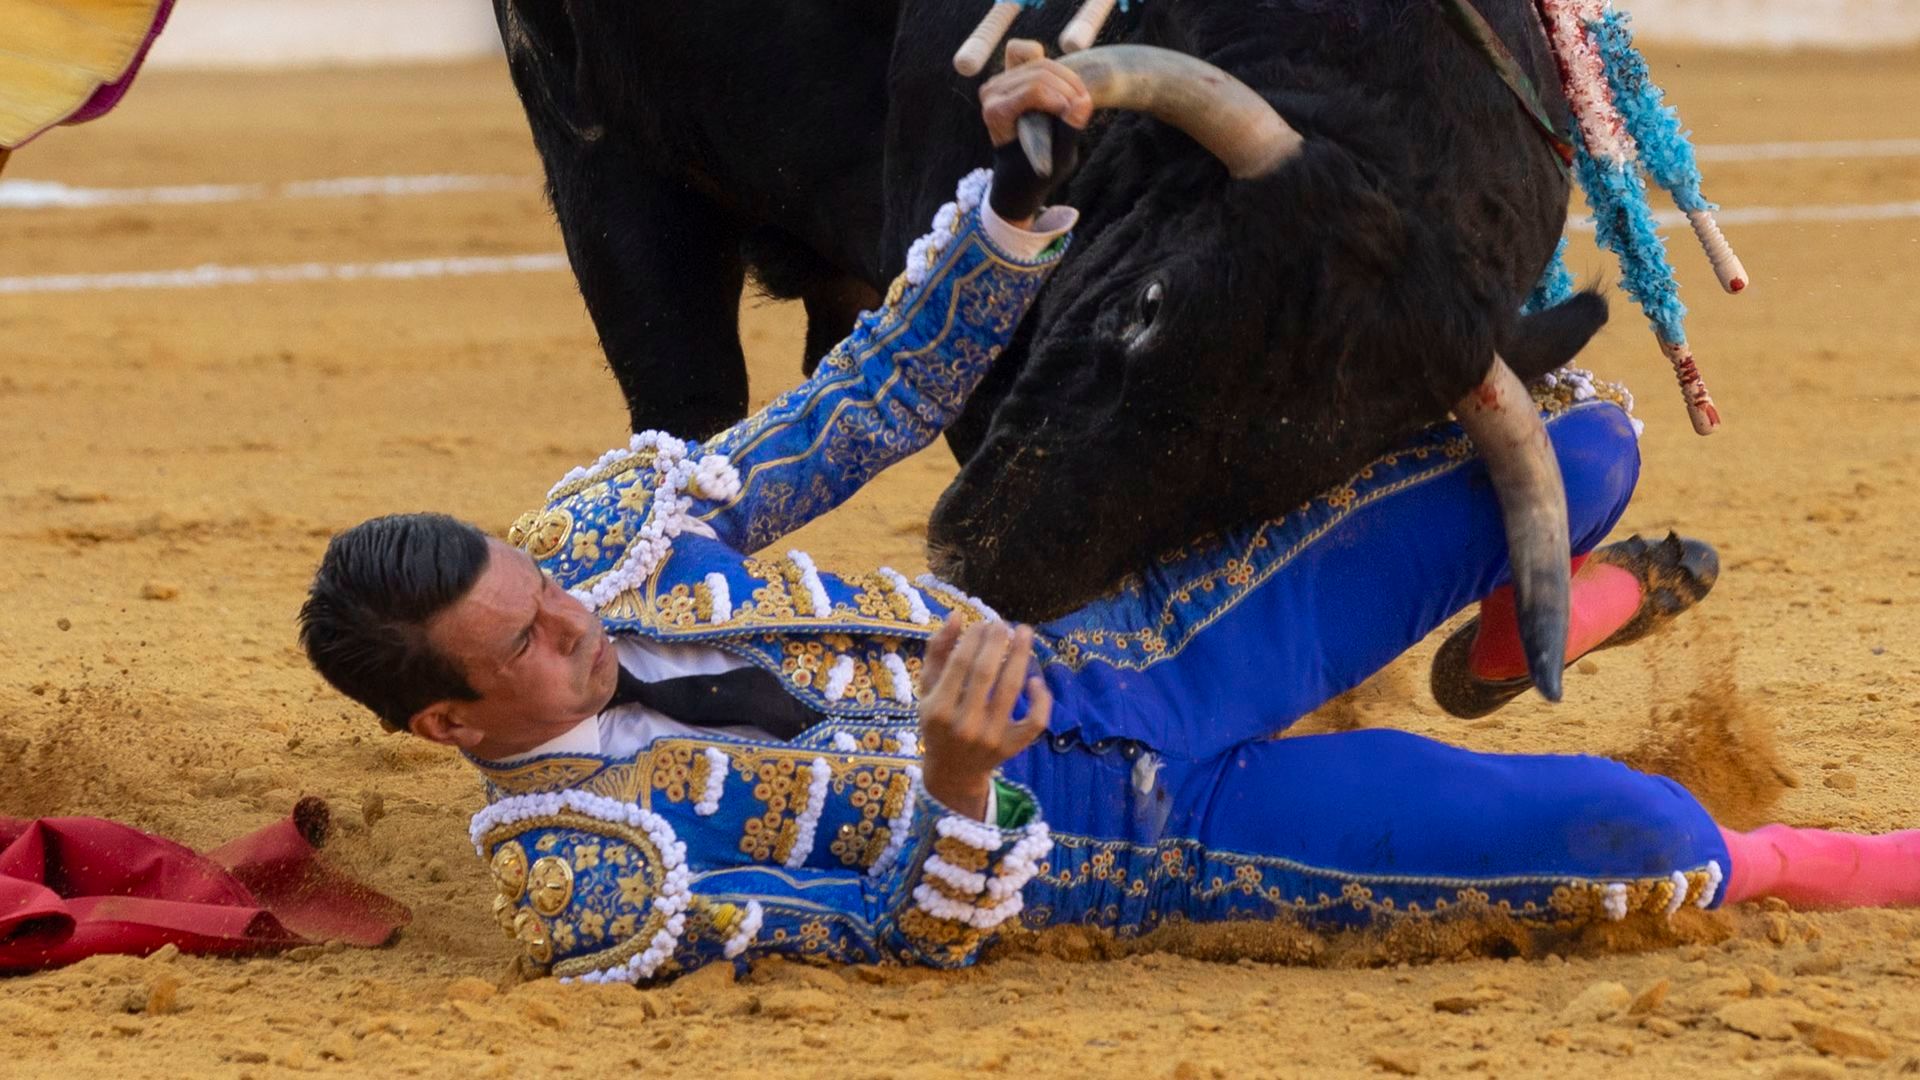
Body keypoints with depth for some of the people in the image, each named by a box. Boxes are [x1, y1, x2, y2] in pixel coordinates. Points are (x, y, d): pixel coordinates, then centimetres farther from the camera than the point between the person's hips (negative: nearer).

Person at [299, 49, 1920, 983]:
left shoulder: (604, 520, -7)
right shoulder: (575, 882, -22)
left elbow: (877, 400, -3)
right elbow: (921, 936, -21)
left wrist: (1014, 198, -17)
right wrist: (958, 787, -42)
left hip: (1107, 656, 6)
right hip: (1161, 836, -6)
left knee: (1577, 446, 3)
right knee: (1617, 832, -19)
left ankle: (1520, 621, 38)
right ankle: (1759, 870, 17)